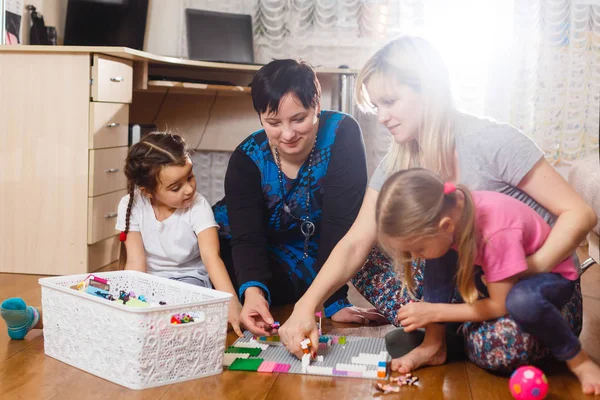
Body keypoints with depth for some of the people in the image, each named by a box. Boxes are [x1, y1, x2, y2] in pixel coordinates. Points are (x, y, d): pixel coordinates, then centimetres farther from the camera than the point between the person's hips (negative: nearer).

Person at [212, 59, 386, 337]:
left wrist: (334, 301, -28)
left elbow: (341, 223, -25)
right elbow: (246, 237, -25)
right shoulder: (247, 158, -18)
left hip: (318, 266, -2)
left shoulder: (341, 134, -24)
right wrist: (252, 290, -46)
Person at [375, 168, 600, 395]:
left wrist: (433, 312, -28)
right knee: (437, 262, -20)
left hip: (550, 274, -6)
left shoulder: (496, 231, -39)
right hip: (494, 272, 6)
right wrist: (428, 312, -18)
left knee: (522, 300, -40)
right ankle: (434, 344, -9)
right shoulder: (445, 213, -21)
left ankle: (577, 359, -15)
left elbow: (500, 306, -29)